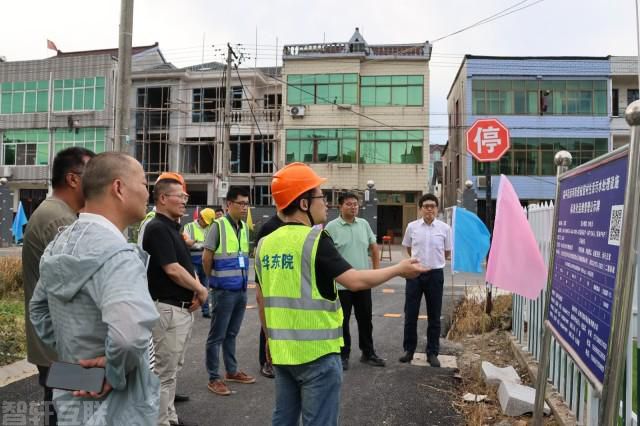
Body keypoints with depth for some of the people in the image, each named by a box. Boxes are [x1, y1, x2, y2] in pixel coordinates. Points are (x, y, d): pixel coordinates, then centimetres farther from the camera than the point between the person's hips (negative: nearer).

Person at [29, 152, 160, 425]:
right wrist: (115, 373, -25)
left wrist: (68, 353, 11)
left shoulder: (61, 242, 4)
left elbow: (39, 309, 18)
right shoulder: (115, 252, -26)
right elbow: (131, 329, -43)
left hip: (71, 399, 8)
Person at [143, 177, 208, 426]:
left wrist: (195, 291, -1)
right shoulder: (157, 228, -16)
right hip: (168, 309, -10)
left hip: (183, 308, 10)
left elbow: (186, 265, 17)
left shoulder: (173, 228, 14)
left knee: (172, 369, 19)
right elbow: (172, 270, -22)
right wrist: (201, 290, -9)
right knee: (163, 372, 0)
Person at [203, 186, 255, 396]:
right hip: (224, 291, -6)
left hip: (241, 290, 7)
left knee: (231, 334, 19)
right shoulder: (219, 225, -12)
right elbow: (206, 258, -8)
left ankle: (232, 371, 31)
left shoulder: (245, 227, 8)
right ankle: (214, 378, 13)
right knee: (217, 336, 4)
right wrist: (215, 279, 3)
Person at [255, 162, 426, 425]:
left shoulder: (265, 244, 4)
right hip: (317, 353, -7)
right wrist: (399, 269, -7)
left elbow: (262, 297, 12)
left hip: (281, 351, 7)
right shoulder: (315, 239, -16)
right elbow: (355, 281, -20)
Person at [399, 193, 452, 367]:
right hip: (415, 273, 1)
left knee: (434, 317, 7)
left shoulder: (445, 228, -3)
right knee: (410, 314, 5)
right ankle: (409, 350, 19)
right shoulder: (412, 227, -1)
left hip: (435, 274, 0)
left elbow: (447, 254, 9)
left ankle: (432, 353, 18)